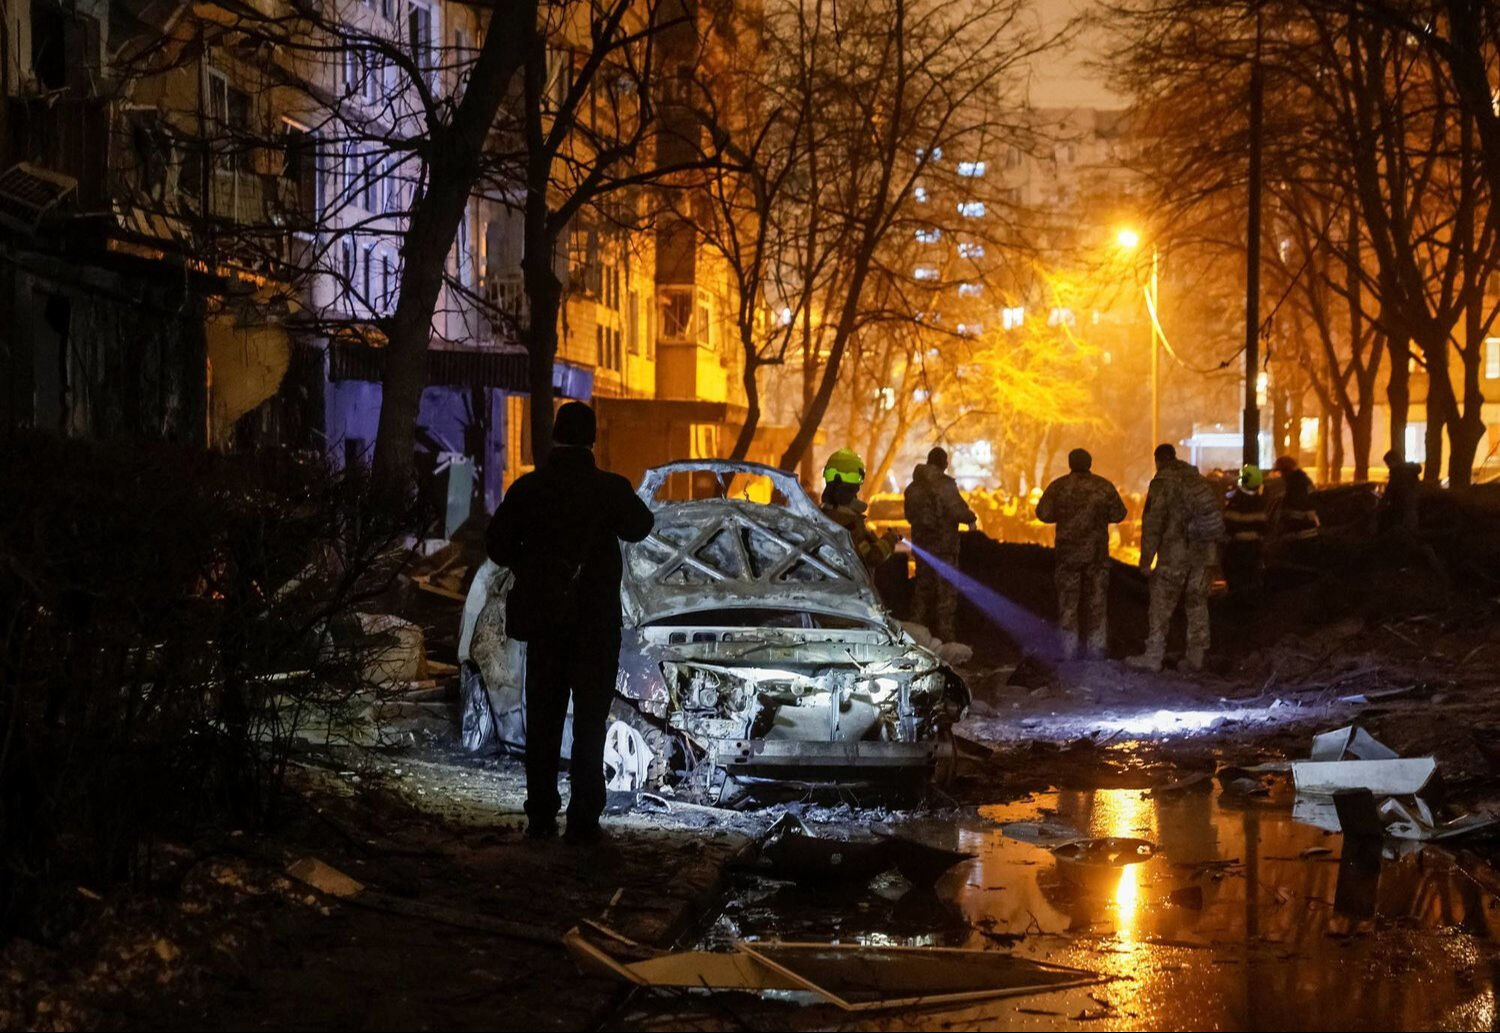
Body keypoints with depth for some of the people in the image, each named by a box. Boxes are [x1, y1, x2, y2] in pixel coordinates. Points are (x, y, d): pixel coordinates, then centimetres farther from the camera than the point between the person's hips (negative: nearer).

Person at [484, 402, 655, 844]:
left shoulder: (528, 488, -5)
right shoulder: (610, 488, -10)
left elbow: (497, 544, -5)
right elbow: (639, 526, 8)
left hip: (544, 619, 2)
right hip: (596, 621, -2)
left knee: (543, 720, 11)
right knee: (589, 723, 3)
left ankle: (541, 815, 12)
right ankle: (584, 819, -1)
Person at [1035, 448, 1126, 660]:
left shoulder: (1058, 487, -4)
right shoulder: (1104, 486, -2)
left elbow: (1043, 514, -5)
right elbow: (1118, 514, 1)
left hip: (1068, 552, -1)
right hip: (1097, 552, 1)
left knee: (1068, 602, 6)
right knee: (1098, 601, 9)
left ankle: (1069, 650, 3)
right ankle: (1097, 647, 7)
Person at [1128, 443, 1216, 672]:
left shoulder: (1162, 483, -10)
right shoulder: (1198, 479, 11)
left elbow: (1152, 523, -14)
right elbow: (1214, 512, 16)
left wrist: (1146, 559, -11)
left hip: (1174, 554, -6)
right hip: (1202, 552, 6)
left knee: (1161, 606, -1)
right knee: (1197, 604, 11)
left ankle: (1153, 656, 0)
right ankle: (1196, 656, 13)